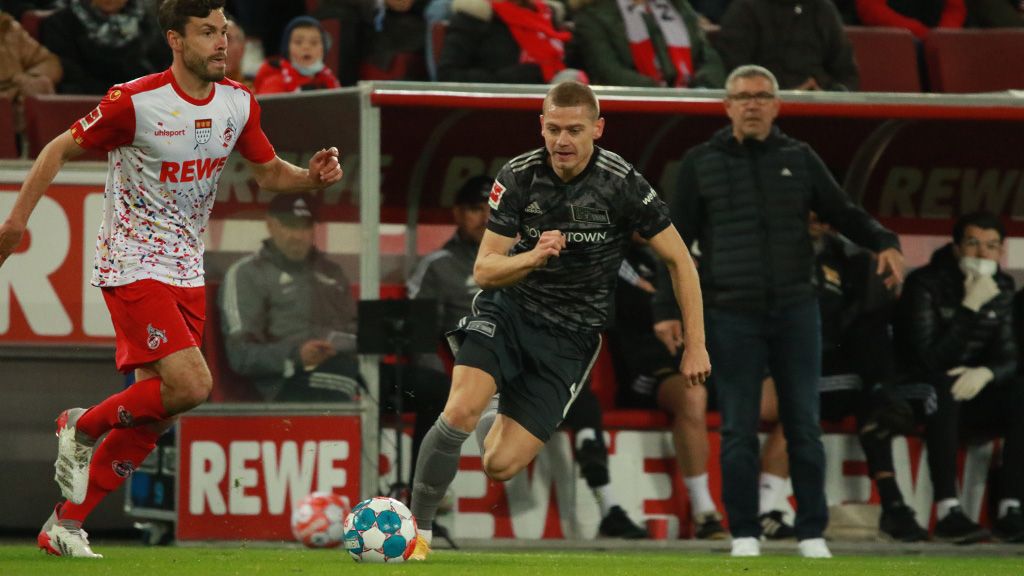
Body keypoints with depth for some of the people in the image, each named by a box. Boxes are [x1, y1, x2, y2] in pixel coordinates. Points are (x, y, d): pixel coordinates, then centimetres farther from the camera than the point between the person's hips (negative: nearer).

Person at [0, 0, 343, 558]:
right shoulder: (134, 102, -16)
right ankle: (83, 428, 4)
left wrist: (312, 177, -6)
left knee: (151, 415, 4)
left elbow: (268, 172, 15)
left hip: (187, 273, 7)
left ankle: (65, 527, 15)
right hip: (132, 266, -7)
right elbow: (61, 149, -4)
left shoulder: (238, 104, 2)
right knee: (191, 385, -21)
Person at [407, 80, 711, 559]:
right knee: (461, 411, -27)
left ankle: (496, 423, 28)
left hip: (570, 335, -1)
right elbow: (484, 269, -9)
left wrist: (695, 346, -7)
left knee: (501, 466, -10)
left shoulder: (622, 183, -15)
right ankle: (416, 527, -9)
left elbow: (680, 261, -6)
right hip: (507, 309, 1)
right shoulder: (518, 177, -10)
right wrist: (534, 256, -30)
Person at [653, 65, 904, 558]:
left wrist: (884, 242, -8)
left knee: (804, 425, 2)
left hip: (795, 311, 1)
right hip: (731, 314, -1)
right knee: (739, 430, 0)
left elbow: (843, 212, 11)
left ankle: (812, 534, 7)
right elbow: (677, 240, 5)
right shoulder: (701, 163, 4)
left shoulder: (799, 159, 8)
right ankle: (744, 535, 7)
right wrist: (666, 309, 0)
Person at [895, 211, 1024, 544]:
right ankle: (947, 511, -44)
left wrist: (985, 373, -21)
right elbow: (930, 359, -22)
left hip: (973, 392, 5)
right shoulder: (925, 285, -12)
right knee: (943, 388, -39)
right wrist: (971, 307, -26)